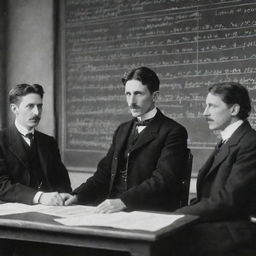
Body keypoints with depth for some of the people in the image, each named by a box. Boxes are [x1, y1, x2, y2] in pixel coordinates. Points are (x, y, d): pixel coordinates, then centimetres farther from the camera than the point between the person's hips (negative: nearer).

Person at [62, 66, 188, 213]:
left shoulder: (173, 132, -5)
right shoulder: (122, 130, 18)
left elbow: (162, 179, -17)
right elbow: (105, 172, 14)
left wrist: (123, 201, -28)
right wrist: (77, 196, -2)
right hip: (115, 211, 6)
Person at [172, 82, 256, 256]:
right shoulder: (227, 143, 18)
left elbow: (228, 200, -18)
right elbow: (208, 195, 13)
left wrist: (180, 214, -14)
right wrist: (184, 212, -4)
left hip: (235, 234, -8)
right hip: (218, 223, 8)